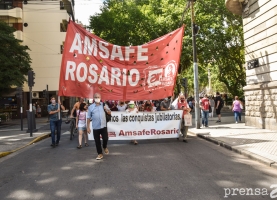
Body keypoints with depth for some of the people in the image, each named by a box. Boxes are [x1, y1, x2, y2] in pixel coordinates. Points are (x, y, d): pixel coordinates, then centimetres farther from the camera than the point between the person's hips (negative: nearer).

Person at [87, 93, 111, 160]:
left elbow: (109, 113, 8)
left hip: (103, 126, 1)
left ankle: (105, 147, 35)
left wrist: (106, 109, -14)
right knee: (97, 141, 6)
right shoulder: (90, 107, -2)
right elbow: (89, 118, 0)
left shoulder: (104, 105, 3)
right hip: (95, 127, -1)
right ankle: (100, 154, 21)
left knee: (105, 138, 2)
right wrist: (88, 127, -3)